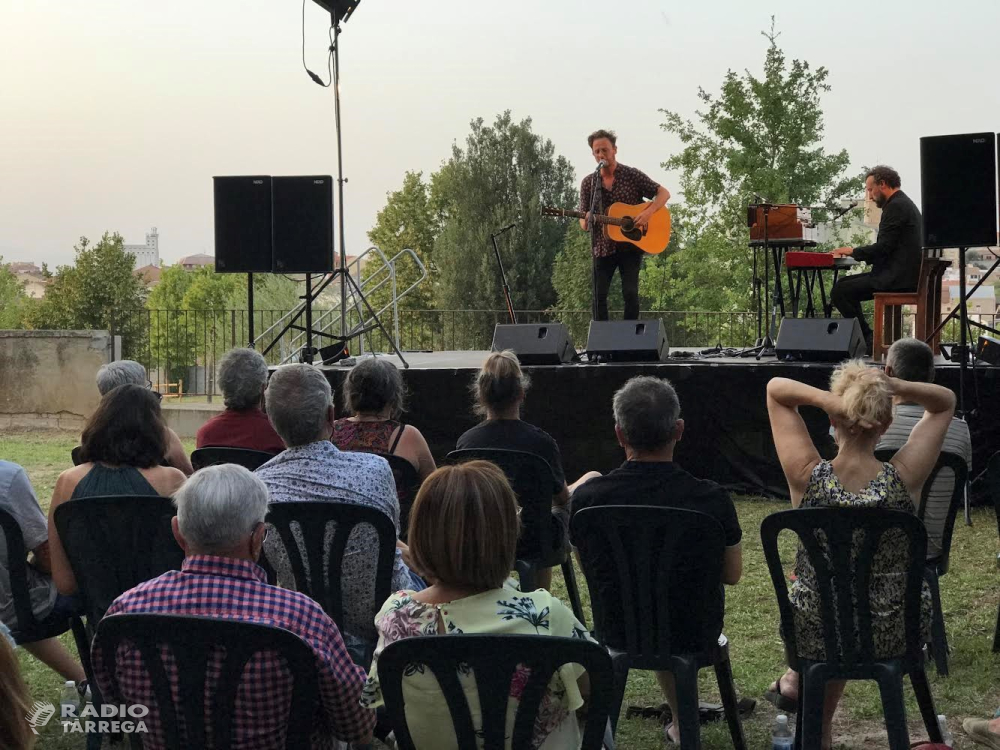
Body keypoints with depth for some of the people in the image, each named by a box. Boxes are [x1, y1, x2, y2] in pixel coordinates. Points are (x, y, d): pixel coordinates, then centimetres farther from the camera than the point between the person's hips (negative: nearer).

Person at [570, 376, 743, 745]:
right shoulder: (712, 499, -23)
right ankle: (681, 724, 48)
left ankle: (681, 722, 52)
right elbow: (732, 575, -6)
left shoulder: (587, 498, -20)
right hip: (694, 631, -1)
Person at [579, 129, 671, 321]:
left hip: (631, 245, -2)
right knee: (599, 296, -1)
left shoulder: (632, 175, -1)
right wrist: (585, 222, -16)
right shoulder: (588, 183, 6)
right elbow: (583, 221, 9)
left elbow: (664, 193, 0)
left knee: (630, 293, -10)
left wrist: (648, 212, -17)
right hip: (602, 247, 2)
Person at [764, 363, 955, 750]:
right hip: (893, 635, 0)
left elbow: (776, 389, -9)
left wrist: (828, 399, -28)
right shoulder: (903, 478, -22)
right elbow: (945, 402, -5)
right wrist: (892, 386, -23)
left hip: (813, 635, 0)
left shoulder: (807, 476, -22)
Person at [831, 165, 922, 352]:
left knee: (839, 292, -13)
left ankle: (869, 340, -5)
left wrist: (853, 251, -6)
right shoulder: (904, 203, 19)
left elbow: (883, 248, -19)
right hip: (905, 274, 11)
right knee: (844, 283, 19)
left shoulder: (895, 206, -14)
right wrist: (856, 252, 13)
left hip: (898, 278, -11)